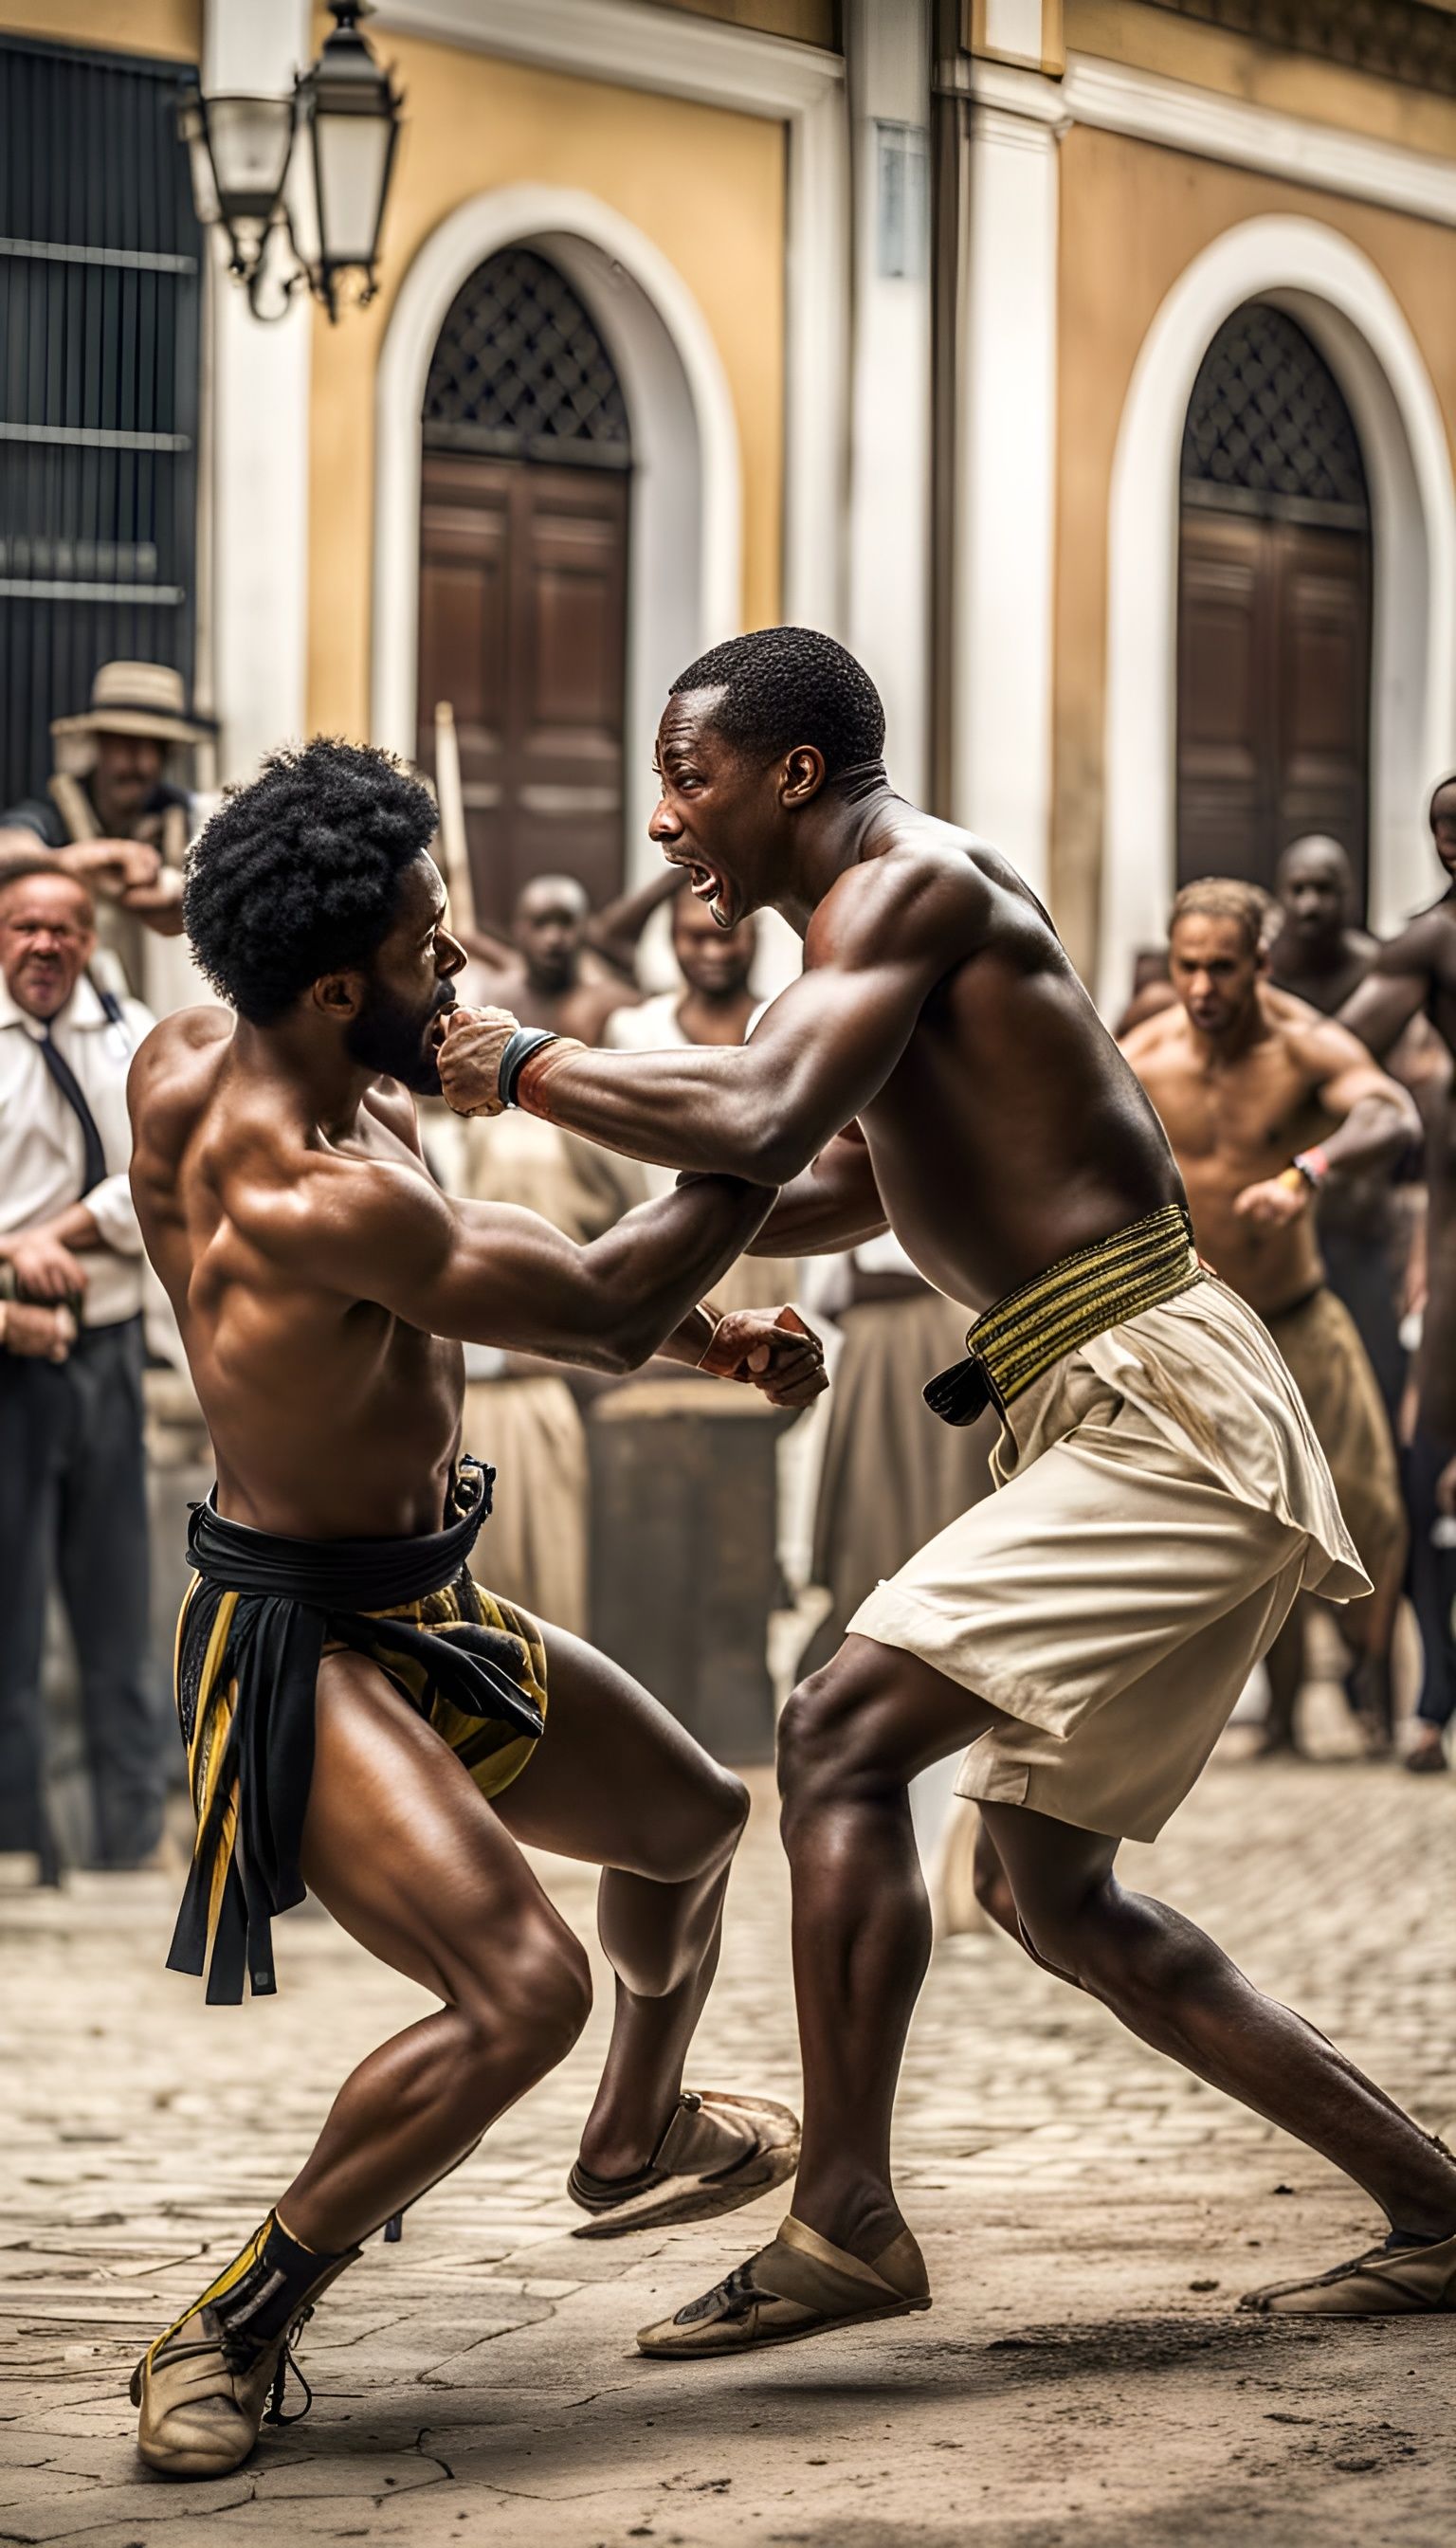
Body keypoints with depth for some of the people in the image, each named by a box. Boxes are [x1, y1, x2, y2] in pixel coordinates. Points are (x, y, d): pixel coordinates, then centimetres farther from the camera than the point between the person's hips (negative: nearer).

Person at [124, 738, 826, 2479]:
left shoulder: (189, 1063, -3)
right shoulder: (318, 1198, -33)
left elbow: (458, 1239, 12)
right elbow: (602, 1314, -22)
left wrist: (708, 1335, 5)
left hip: (423, 1613, 10)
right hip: (299, 1646, -10)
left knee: (688, 1815, 27)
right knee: (523, 1992, -26)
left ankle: (635, 2141, 54)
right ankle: (228, 2334, -9)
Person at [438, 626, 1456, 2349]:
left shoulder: (909, 881, -11)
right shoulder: (898, 919, 21)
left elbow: (757, 1122, -26)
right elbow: (841, 1192, 35)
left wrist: (525, 1068, -13)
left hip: (1164, 1413, -11)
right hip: (1135, 1428, 11)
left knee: (842, 1732, -18)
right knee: (1044, 1892, 14)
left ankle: (844, 2222, -18)